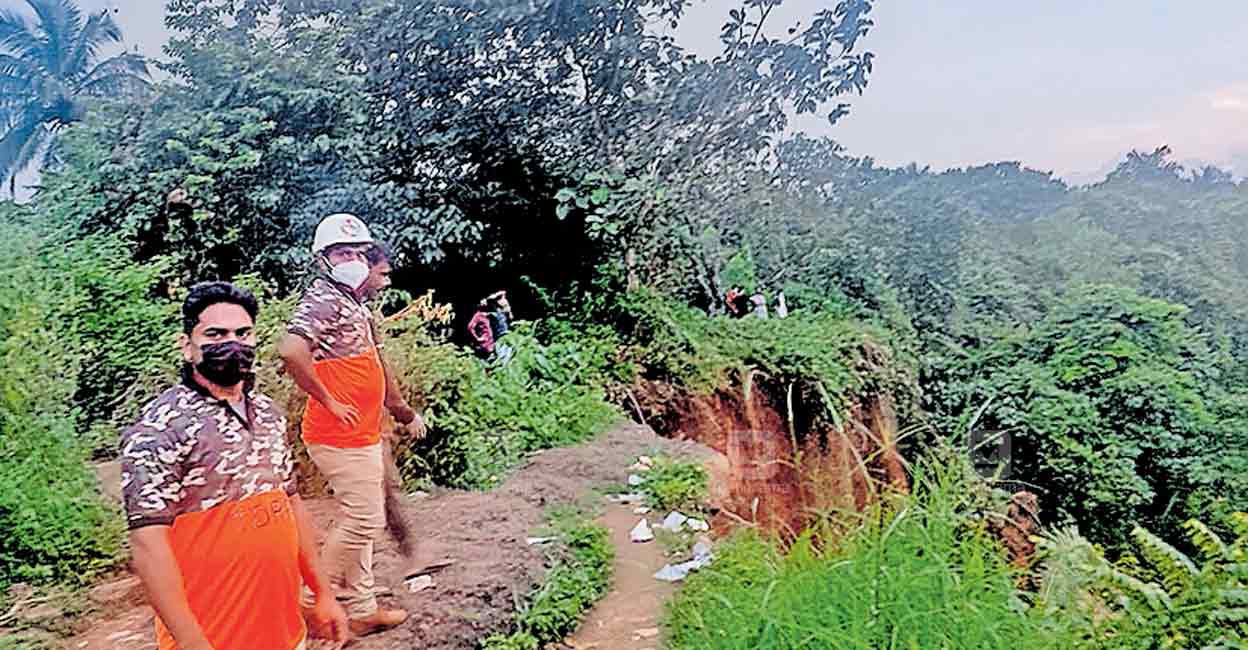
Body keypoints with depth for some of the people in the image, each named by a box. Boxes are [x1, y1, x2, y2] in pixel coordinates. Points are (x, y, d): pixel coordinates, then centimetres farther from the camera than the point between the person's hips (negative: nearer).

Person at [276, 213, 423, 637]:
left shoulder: (354, 301, 14)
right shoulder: (323, 298, -16)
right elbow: (290, 351, -32)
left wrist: (401, 407, 26)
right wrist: (329, 402, -23)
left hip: (363, 434, 10)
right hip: (341, 436, -10)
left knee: (363, 520, 15)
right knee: (364, 520, -4)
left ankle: (362, 610, 25)